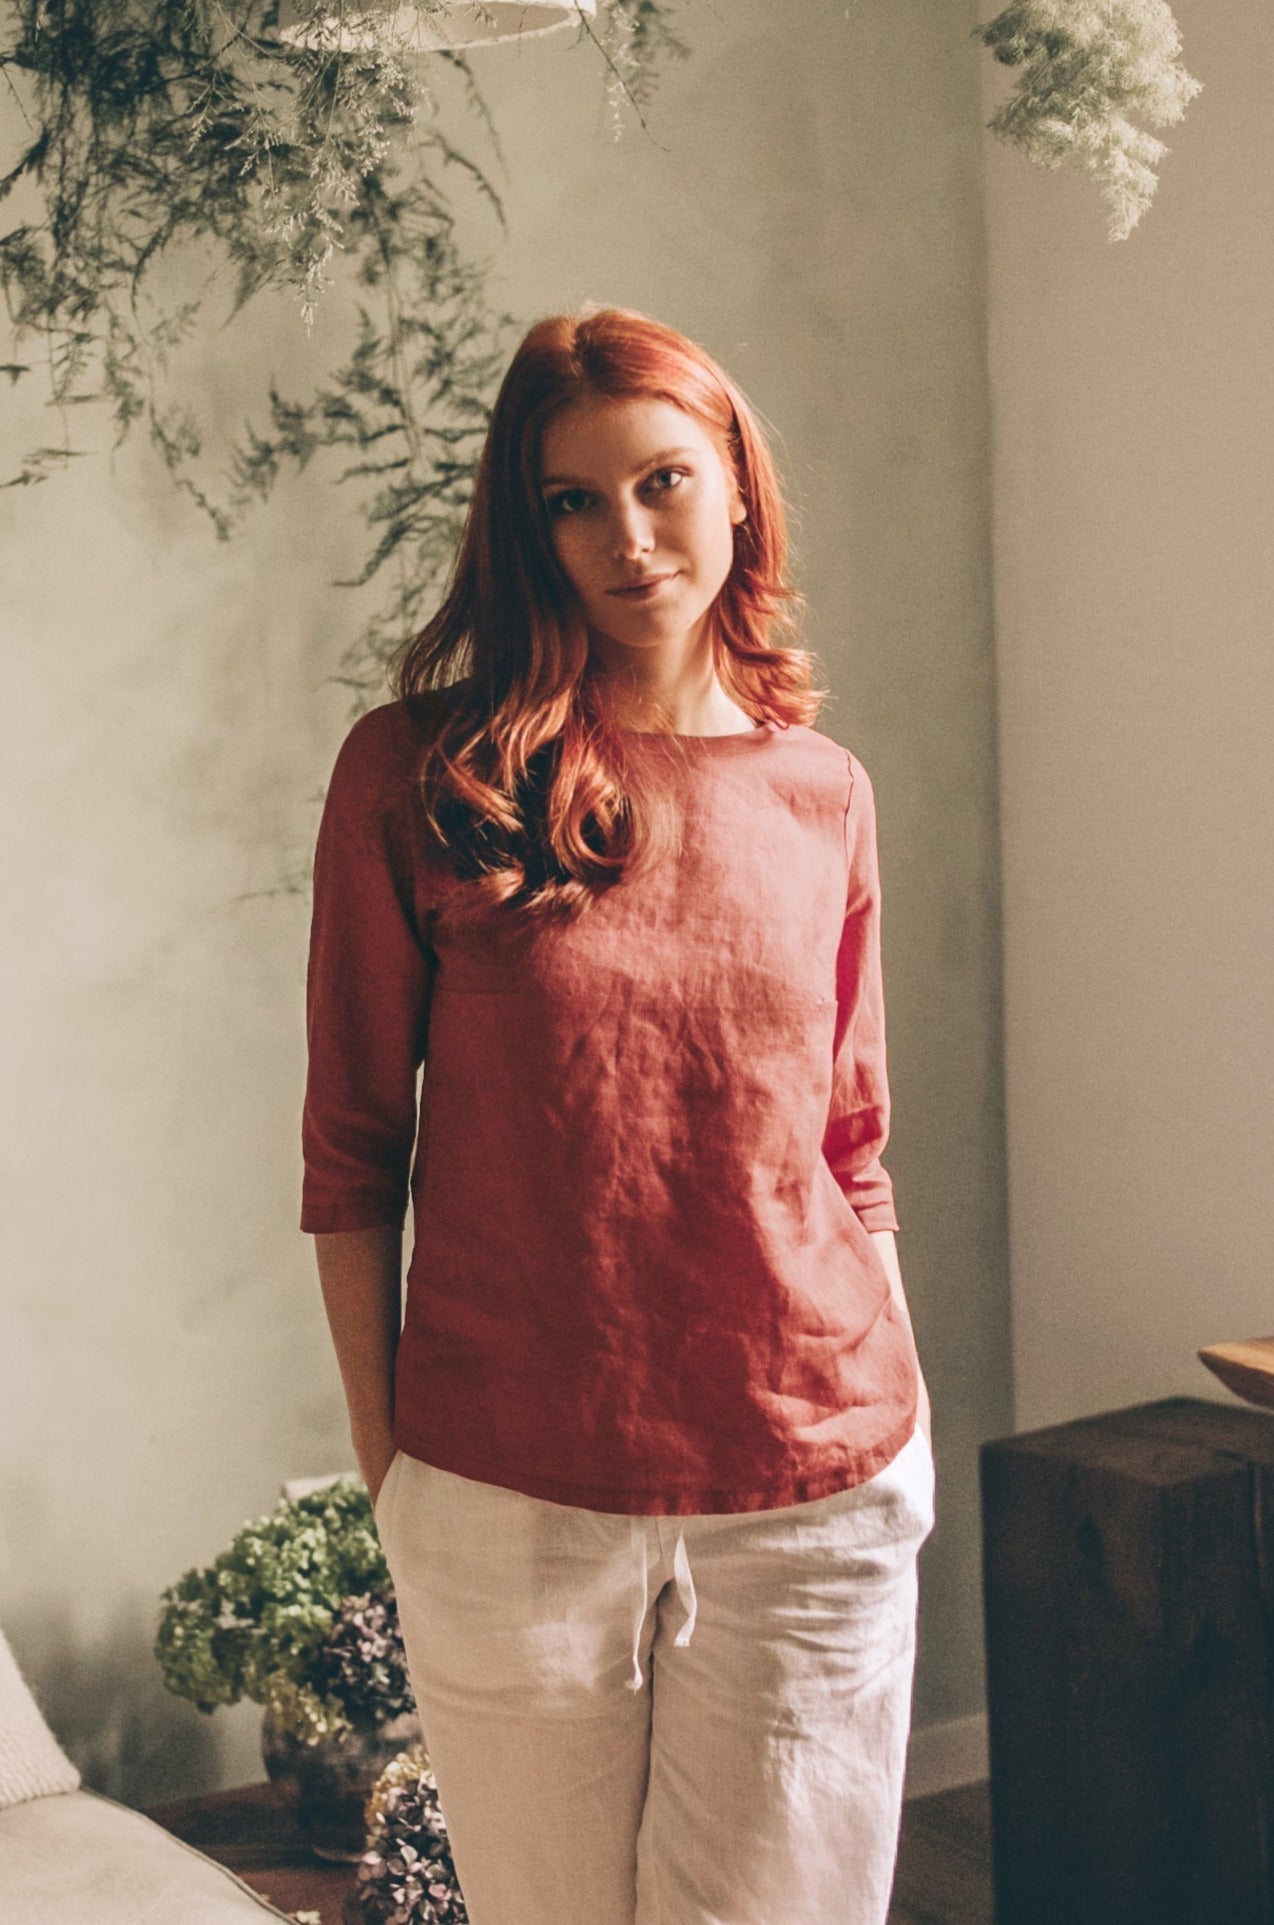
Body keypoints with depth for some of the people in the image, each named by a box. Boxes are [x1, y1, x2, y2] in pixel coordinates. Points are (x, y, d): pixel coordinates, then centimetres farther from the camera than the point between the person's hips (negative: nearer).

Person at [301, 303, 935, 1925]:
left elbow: (851, 1153, 12)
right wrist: (382, 1457, 0)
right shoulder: (415, 771, -4)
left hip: (816, 1498, 2)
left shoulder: (823, 794, 6)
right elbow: (351, 1149, 0)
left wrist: (904, 1430, 10)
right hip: (509, 1500, -2)